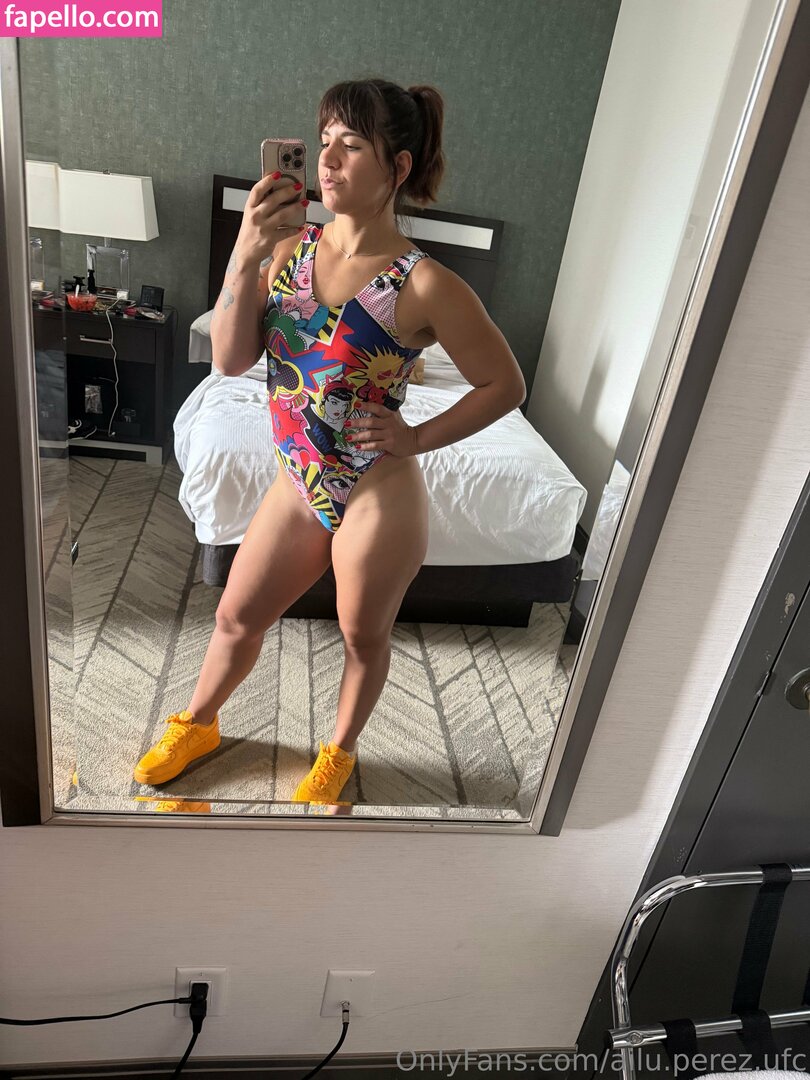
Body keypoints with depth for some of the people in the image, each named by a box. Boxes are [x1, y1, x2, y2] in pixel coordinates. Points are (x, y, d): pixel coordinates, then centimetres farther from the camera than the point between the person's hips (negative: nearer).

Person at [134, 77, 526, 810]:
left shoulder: (425, 286, -18)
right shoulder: (291, 249, -2)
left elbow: (506, 385, -9)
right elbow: (231, 358, -7)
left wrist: (417, 439, -14)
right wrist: (245, 257, -18)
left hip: (379, 498, -5)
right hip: (298, 485, 6)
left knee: (363, 639, 17)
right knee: (236, 617, 20)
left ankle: (338, 754, 45)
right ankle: (198, 724, 48)